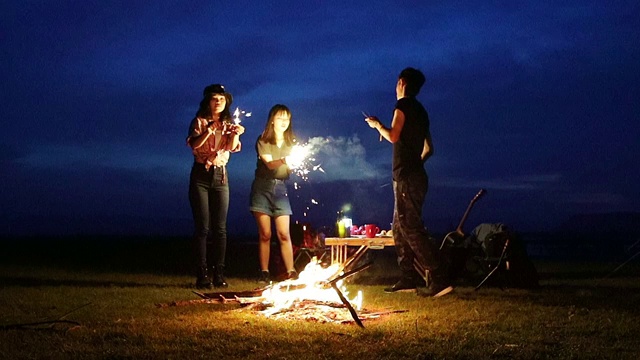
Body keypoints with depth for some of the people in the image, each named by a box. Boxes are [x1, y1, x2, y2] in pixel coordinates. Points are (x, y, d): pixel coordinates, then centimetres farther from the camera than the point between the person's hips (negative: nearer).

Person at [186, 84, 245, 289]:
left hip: (220, 176, 3)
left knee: (220, 228, 0)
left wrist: (236, 134, -28)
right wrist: (210, 129, -29)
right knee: (202, 227, -6)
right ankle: (202, 275, -6)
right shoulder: (199, 121, 4)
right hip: (201, 176, -3)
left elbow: (232, 147, -8)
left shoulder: (228, 124, 13)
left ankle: (219, 274, 3)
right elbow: (194, 144, -15)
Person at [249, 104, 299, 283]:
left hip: (280, 188, 2)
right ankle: (264, 272, 3)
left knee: (284, 234, -6)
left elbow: (291, 167, 3)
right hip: (262, 187, -2)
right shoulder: (263, 141, 0)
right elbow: (269, 164, -15)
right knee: (265, 234, -3)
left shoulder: (291, 142, 11)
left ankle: (291, 272, -8)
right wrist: (284, 161, -34)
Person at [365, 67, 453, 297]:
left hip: (406, 177, -10)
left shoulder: (403, 105, -7)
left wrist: (377, 124, -2)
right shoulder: (420, 111, 20)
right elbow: (429, 149, 23)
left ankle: (440, 278, -19)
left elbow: (393, 136, -19)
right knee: (399, 228, 13)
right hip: (416, 175, 10)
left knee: (411, 228, -13)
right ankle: (408, 279, 12)